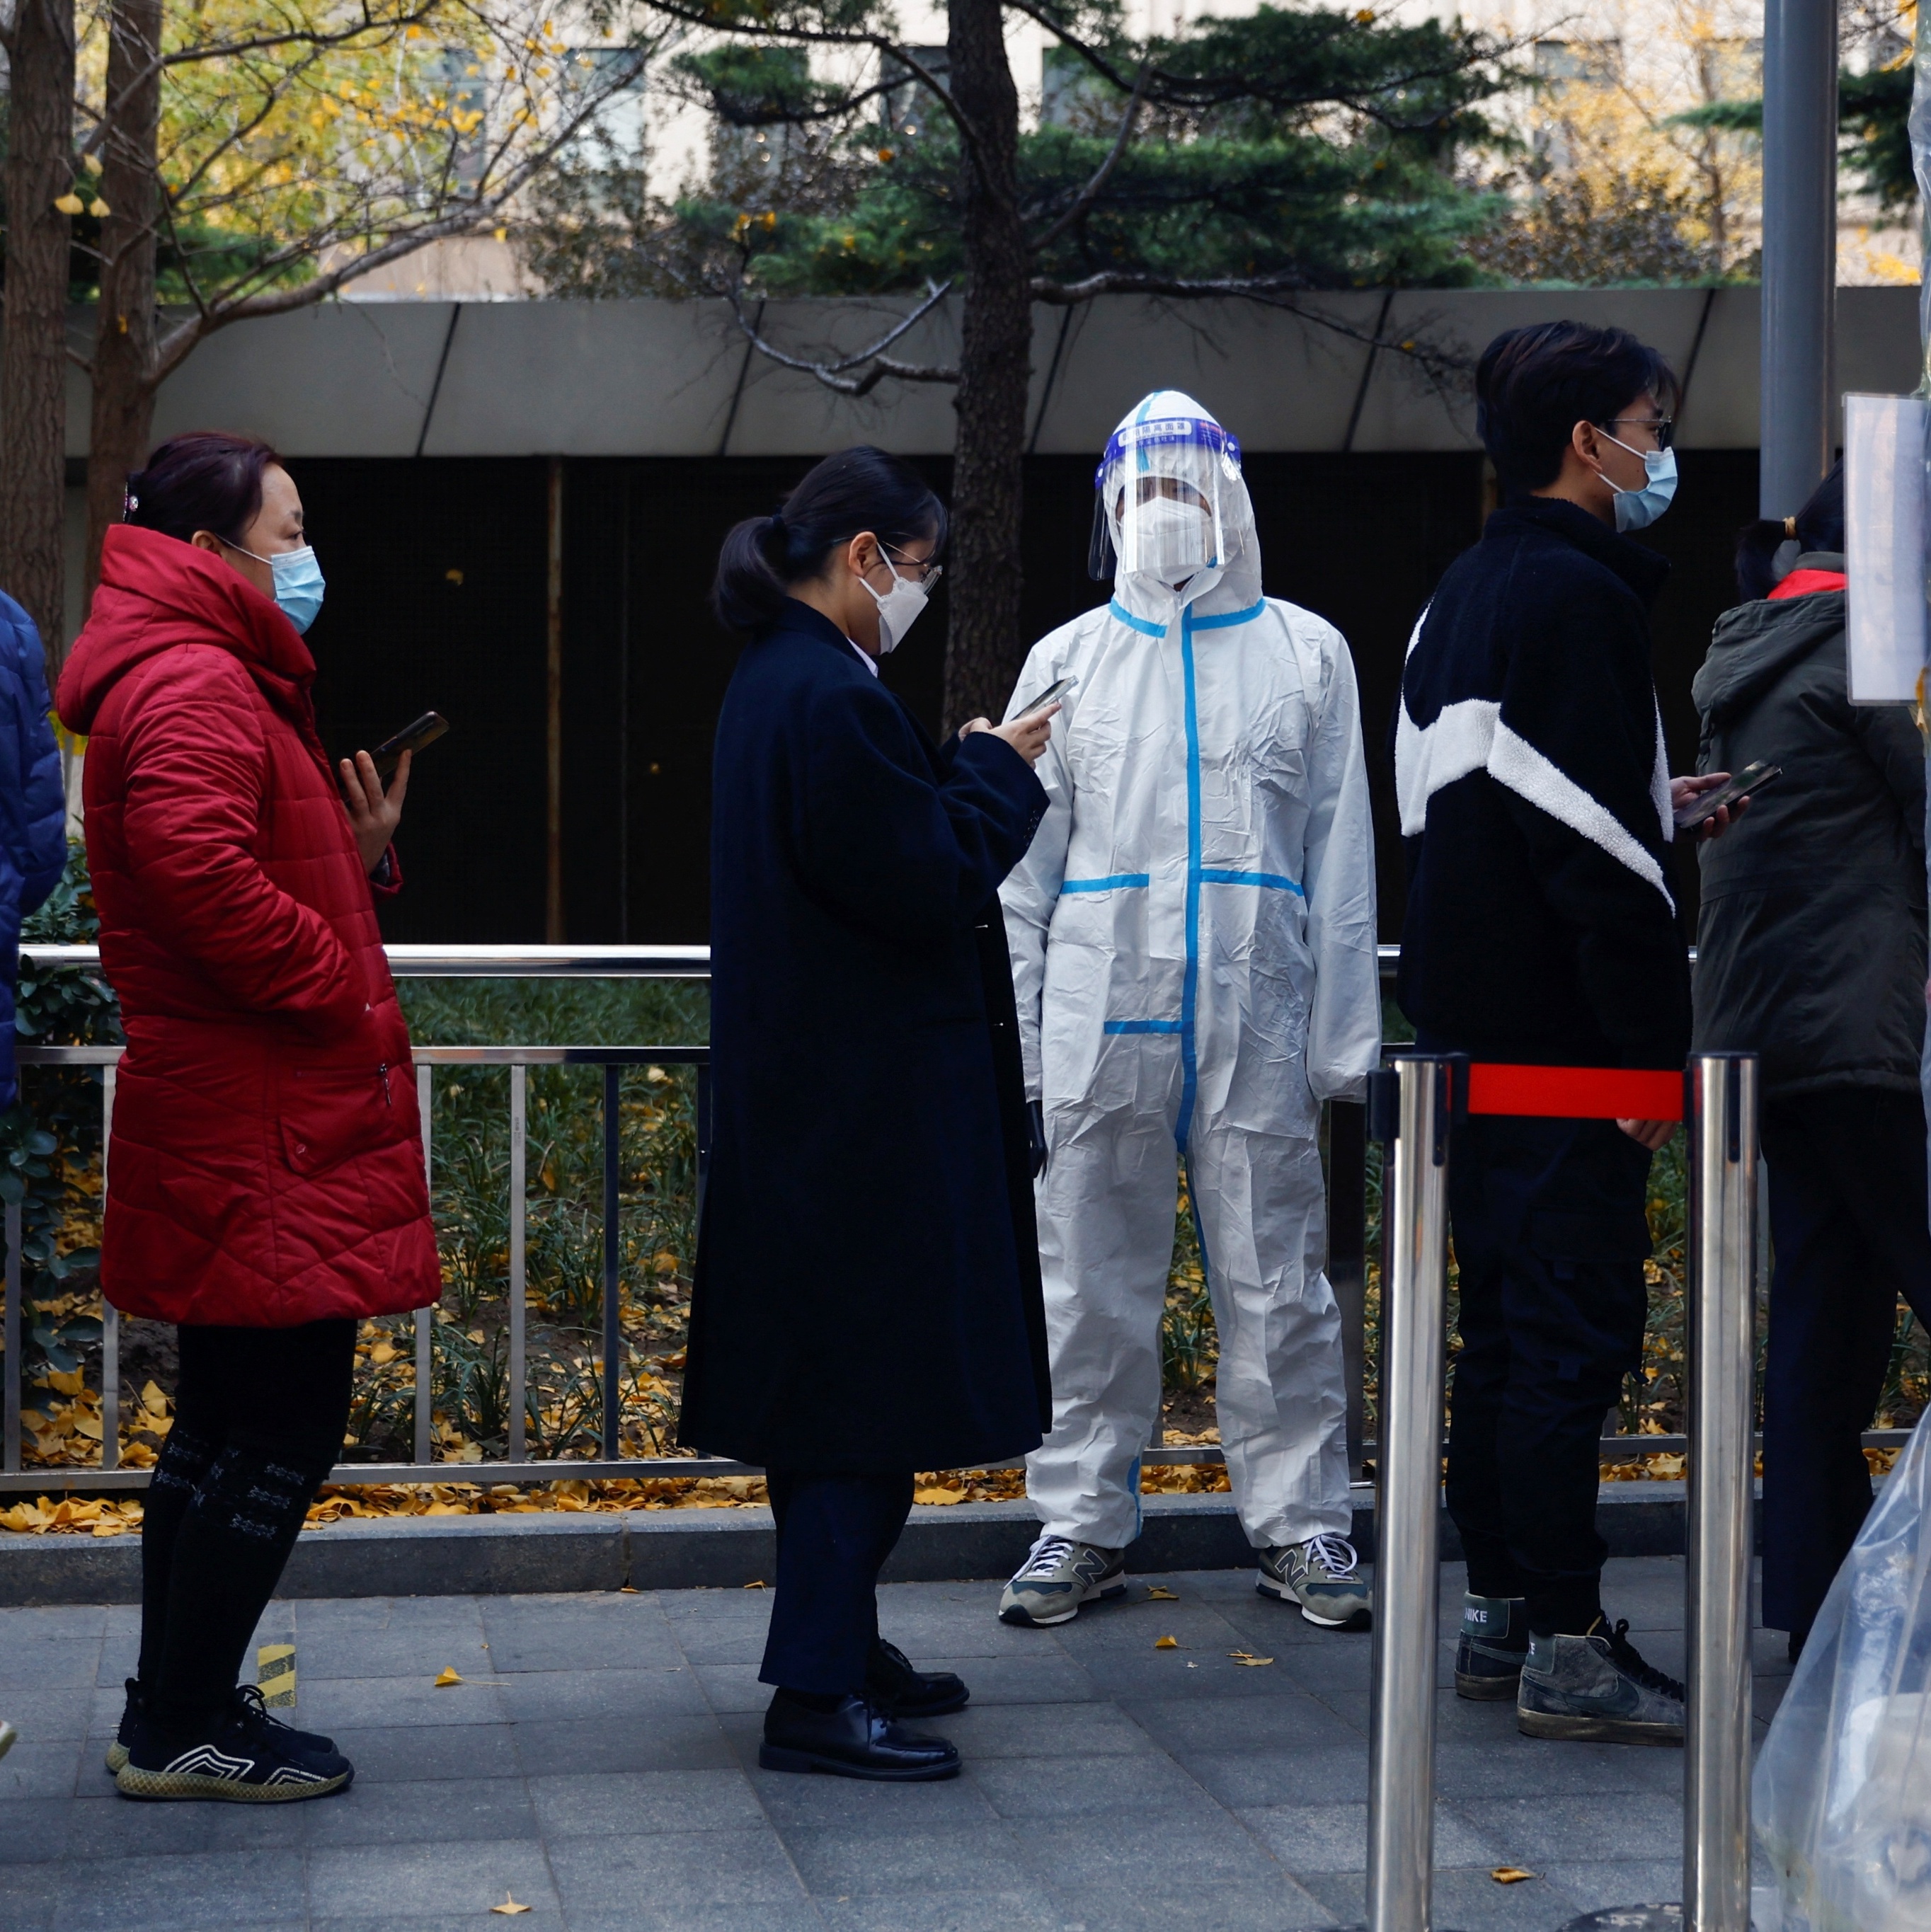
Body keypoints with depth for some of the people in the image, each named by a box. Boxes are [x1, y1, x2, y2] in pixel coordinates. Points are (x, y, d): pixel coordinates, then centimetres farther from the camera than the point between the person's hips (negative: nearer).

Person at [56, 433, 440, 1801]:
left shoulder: (209, 677, 20)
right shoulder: (196, 685, -14)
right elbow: (202, 871, -29)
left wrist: (361, 858, 6)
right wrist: (342, 992, -20)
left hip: (232, 1115, 11)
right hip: (268, 1134, -11)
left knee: (230, 1422, 16)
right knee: (283, 1427, -6)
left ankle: (176, 1711, 25)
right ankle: (188, 1733, 2)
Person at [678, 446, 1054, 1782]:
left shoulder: (775, 683, 13)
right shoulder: (833, 700, -20)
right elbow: (926, 886, -20)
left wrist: (968, 774, 11)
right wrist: (995, 771, -8)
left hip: (810, 1100, 11)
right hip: (870, 1107, -11)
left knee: (836, 1386, 17)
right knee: (872, 1384, -5)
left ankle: (839, 1648, 28)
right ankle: (819, 1695, 0)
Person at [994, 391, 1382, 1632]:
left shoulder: (1307, 655, 9)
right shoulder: (1068, 660, 12)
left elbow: (1342, 864, 8)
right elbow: (1021, 865, 11)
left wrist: (1342, 1038, 3)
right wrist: (1009, 1042, 4)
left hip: (1257, 1022, -1)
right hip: (1101, 1017, 1)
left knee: (1277, 1280, 2)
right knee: (1092, 1280, 4)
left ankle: (1301, 1520, 13)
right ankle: (1086, 1520, 15)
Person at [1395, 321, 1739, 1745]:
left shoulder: (1465, 597, 17)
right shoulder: (1577, 596, -14)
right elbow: (1595, 853, -20)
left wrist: (1653, 806, 23)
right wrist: (1654, 1051, -19)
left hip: (1472, 1032, 10)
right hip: (1556, 1041, -10)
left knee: (1508, 1322, 14)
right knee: (1575, 1331, -6)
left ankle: (1499, 1609, 21)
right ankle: (1566, 1645, -3)